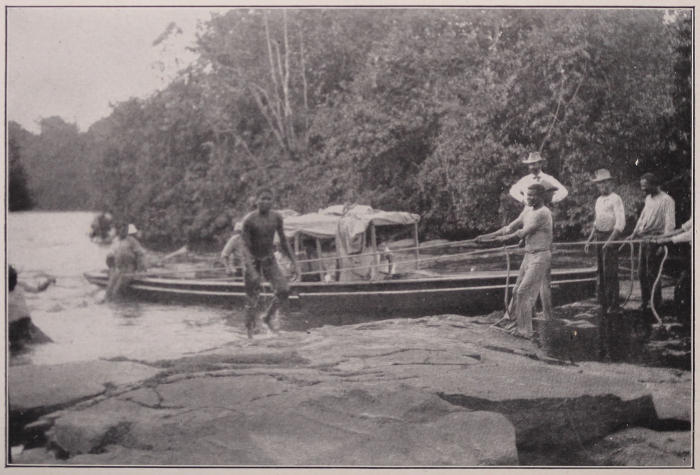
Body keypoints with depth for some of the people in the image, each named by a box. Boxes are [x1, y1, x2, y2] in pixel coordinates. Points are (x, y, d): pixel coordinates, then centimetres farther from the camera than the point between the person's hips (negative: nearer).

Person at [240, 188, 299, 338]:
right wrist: (251, 270, -32)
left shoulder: (277, 218, -5)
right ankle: (250, 331, 13)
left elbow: (283, 241, 8)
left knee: (284, 290, -12)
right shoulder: (249, 220, -18)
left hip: (269, 259, 4)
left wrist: (294, 262, 5)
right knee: (252, 300, -3)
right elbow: (244, 246, -20)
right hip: (253, 260, -4)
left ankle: (268, 316, 13)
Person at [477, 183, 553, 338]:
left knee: (524, 292, -10)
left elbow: (524, 232, -15)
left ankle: (525, 331, -3)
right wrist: (488, 236, 8)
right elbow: (511, 227, 14)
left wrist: (505, 237, -2)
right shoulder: (527, 210, 12)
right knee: (517, 291, 11)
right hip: (528, 255, 9)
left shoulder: (543, 213, -16)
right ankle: (511, 320, 22)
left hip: (540, 257, -9)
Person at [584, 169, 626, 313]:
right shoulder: (599, 200, 16)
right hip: (599, 236, 8)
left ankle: (613, 305, -2)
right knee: (601, 271, 10)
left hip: (610, 236, -8)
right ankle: (603, 302, 17)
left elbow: (620, 223, -16)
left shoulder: (615, 199, -8)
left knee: (610, 272, -7)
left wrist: (610, 240, -23)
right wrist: (589, 240, 17)